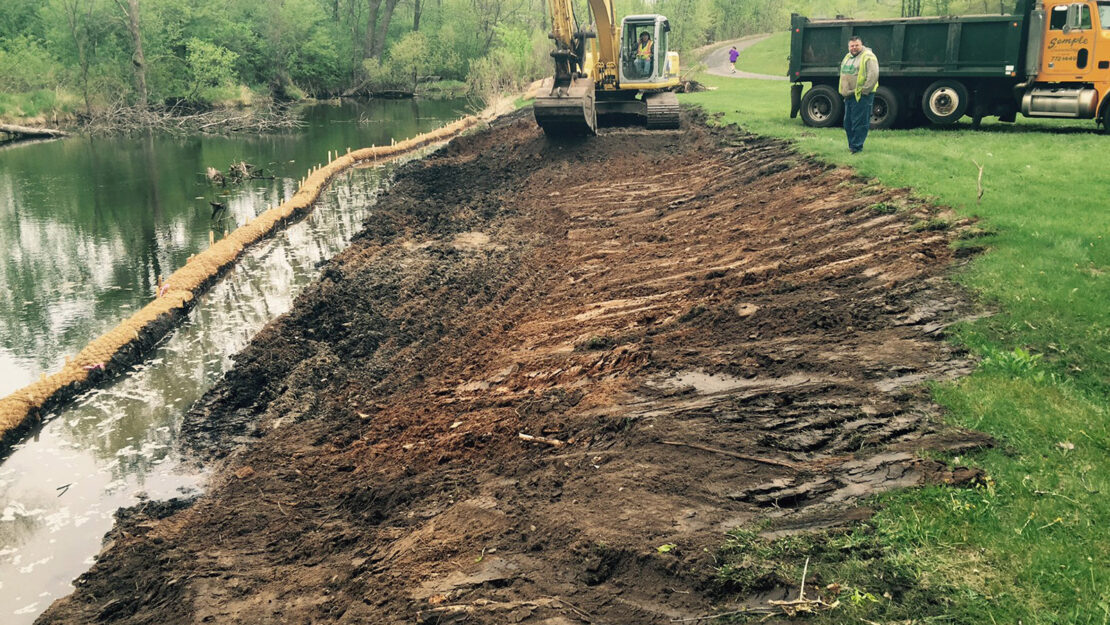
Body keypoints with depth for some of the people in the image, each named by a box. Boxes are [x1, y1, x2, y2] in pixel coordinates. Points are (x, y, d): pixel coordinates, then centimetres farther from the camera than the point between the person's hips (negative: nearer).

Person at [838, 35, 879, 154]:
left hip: (861, 96, -9)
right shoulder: (847, 57, 17)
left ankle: (856, 146, -5)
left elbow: (873, 75, -17)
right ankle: (852, 144, 22)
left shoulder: (868, 57, -10)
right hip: (849, 95, 9)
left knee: (859, 122, -7)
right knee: (848, 122, 12)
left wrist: (864, 90, -17)